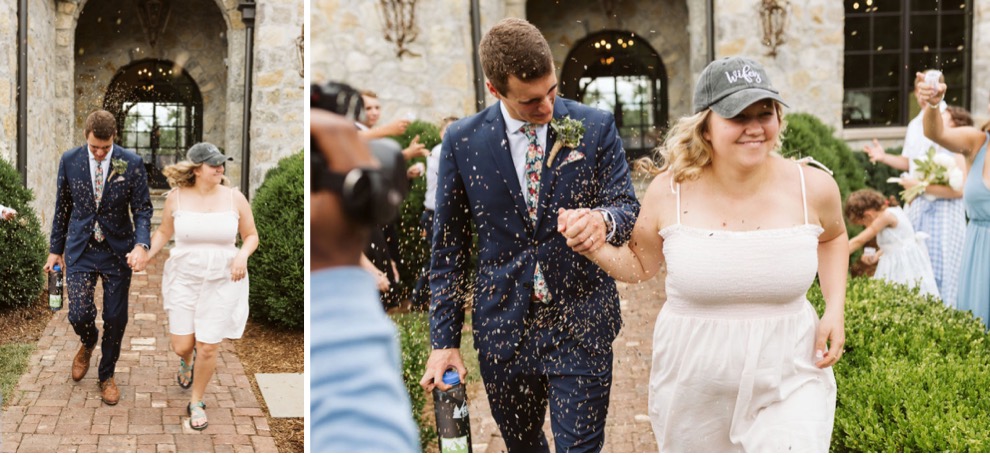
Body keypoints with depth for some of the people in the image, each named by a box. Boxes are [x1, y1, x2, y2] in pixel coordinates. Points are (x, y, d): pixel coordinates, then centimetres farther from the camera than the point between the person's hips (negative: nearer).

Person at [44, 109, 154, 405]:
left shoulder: (132, 164, -8)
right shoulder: (70, 160, -3)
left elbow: (142, 210, -7)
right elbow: (62, 207, 7)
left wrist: (141, 245, -24)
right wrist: (56, 249, 10)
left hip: (118, 250, 0)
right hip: (80, 249, 1)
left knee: (116, 318, 5)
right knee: (79, 315, -9)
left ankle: (107, 375, 28)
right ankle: (88, 343, 28)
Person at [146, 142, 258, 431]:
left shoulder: (234, 198, -8)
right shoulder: (176, 197, -7)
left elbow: (251, 236, 3)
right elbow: (164, 232, 8)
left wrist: (243, 254, -18)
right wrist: (147, 254, -9)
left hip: (222, 283, -1)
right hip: (184, 281, 1)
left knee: (208, 349, 0)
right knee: (181, 347, 4)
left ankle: (196, 402, 26)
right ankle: (187, 359, 45)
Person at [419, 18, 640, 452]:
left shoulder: (595, 127, -4)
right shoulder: (462, 140, -3)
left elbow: (626, 205, 1)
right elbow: (448, 248, 3)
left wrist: (604, 220, -26)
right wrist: (444, 340, 1)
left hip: (580, 325, -1)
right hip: (503, 327, 2)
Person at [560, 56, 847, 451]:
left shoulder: (812, 187, -7)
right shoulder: (670, 191, -10)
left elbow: (832, 238, 16)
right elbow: (640, 265, 6)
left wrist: (835, 310, 2)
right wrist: (593, 244, -14)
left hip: (788, 378, 0)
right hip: (693, 386, 1)